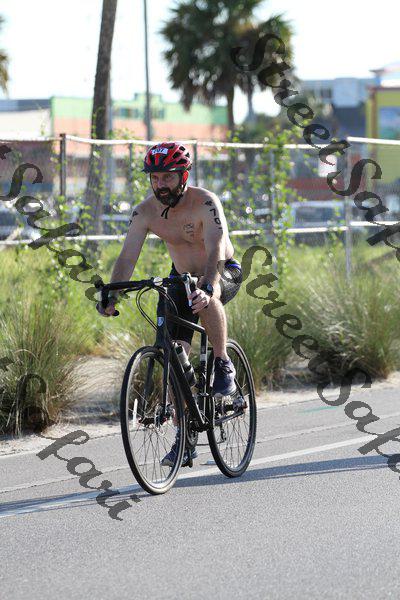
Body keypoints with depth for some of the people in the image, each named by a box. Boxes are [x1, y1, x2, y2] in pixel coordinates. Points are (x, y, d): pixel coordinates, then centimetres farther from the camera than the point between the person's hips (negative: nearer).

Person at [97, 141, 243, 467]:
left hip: (225, 272, -4)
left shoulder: (205, 203, -28)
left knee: (207, 299, -40)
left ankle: (223, 365, -17)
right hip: (183, 277, 4)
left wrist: (207, 288, -57)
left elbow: (216, 251, -40)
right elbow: (127, 257, -20)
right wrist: (111, 296, -36)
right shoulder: (146, 211, -15)